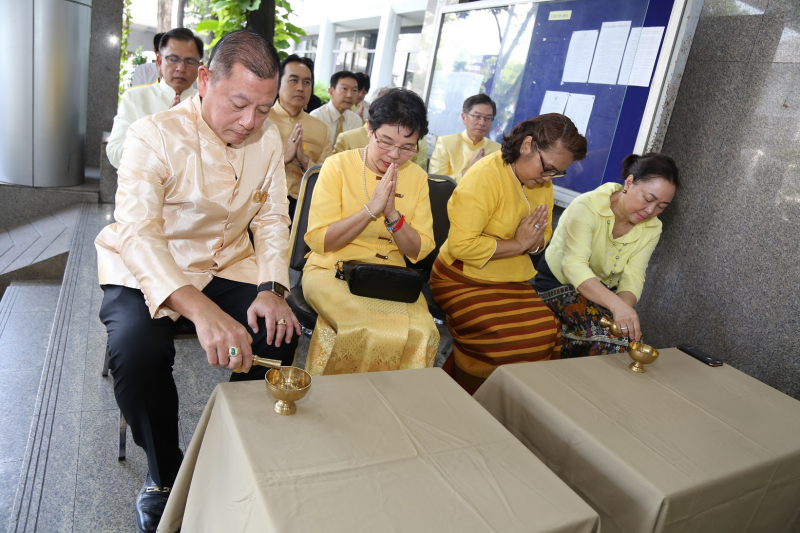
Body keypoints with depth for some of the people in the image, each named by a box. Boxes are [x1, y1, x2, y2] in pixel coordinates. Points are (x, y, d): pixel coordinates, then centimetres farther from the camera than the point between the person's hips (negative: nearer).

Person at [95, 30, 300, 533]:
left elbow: (272, 217, 0)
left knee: (280, 333, -18)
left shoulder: (268, 137, -3)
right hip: (146, 271, -4)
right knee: (139, 348, -31)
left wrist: (271, 289, -18)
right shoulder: (155, 135, -18)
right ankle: (164, 476, -1)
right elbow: (137, 232, -31)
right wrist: (200, 310, -47)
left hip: (227, 267, 4)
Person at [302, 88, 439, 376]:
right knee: (370, 329, -32)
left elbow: (419, 251, 4)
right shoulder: (338, 166, -3)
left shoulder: (417, 177, 6)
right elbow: (318, 240, -10)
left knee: (422, 332, -26)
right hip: (332, 270, -3)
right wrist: (371, 209, -18)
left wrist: (392, 215, -13)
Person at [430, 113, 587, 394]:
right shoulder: (484, 176, -18)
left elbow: (543, 237, 17)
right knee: (502, 337, -24)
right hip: (464, 280, -7)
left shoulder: (543, 183, 7)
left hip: (513, 281, 7)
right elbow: (460, 245, -24)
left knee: (546, 329, -13)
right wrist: (517, 244, -17)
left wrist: (534, 241, -9)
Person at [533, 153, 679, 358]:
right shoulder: (586, 207, -24)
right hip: (557, 285, -6)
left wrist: (625, 307, -32)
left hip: (602, 293, 6)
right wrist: (616, 304, -50)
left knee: (630, 331, -21)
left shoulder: (652, 228, -2)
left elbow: (633, 277, -9)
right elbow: (574, 266, -36)